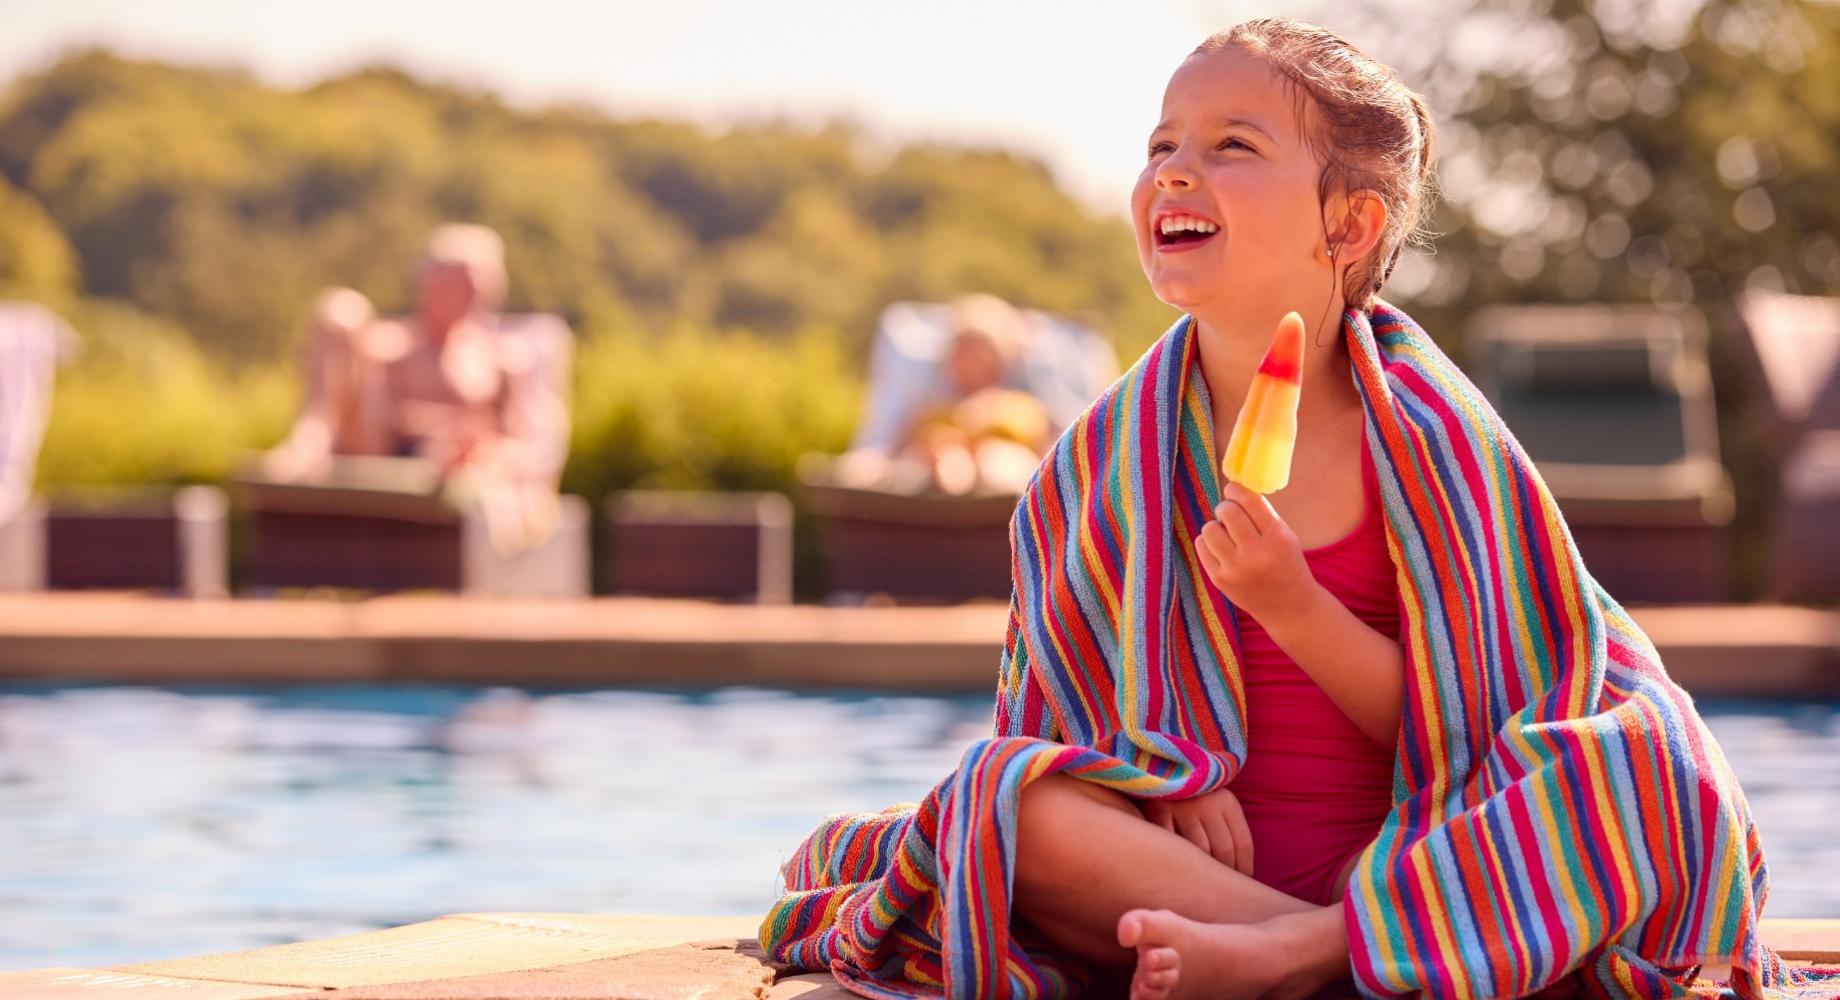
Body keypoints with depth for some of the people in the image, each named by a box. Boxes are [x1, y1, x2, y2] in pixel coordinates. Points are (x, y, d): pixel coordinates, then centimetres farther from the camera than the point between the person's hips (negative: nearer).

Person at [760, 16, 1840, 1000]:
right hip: (1195, 856, 1)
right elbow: (1072, 707, 6)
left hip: (1417, 863, -1)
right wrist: (1168, 776, -16)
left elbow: (1449, 727, -6)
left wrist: (1293, 607, -20)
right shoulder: (1107, 453, 1)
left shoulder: (1429, 434, -5)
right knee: (1002, 798, -27)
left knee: (1661, 764, -26)